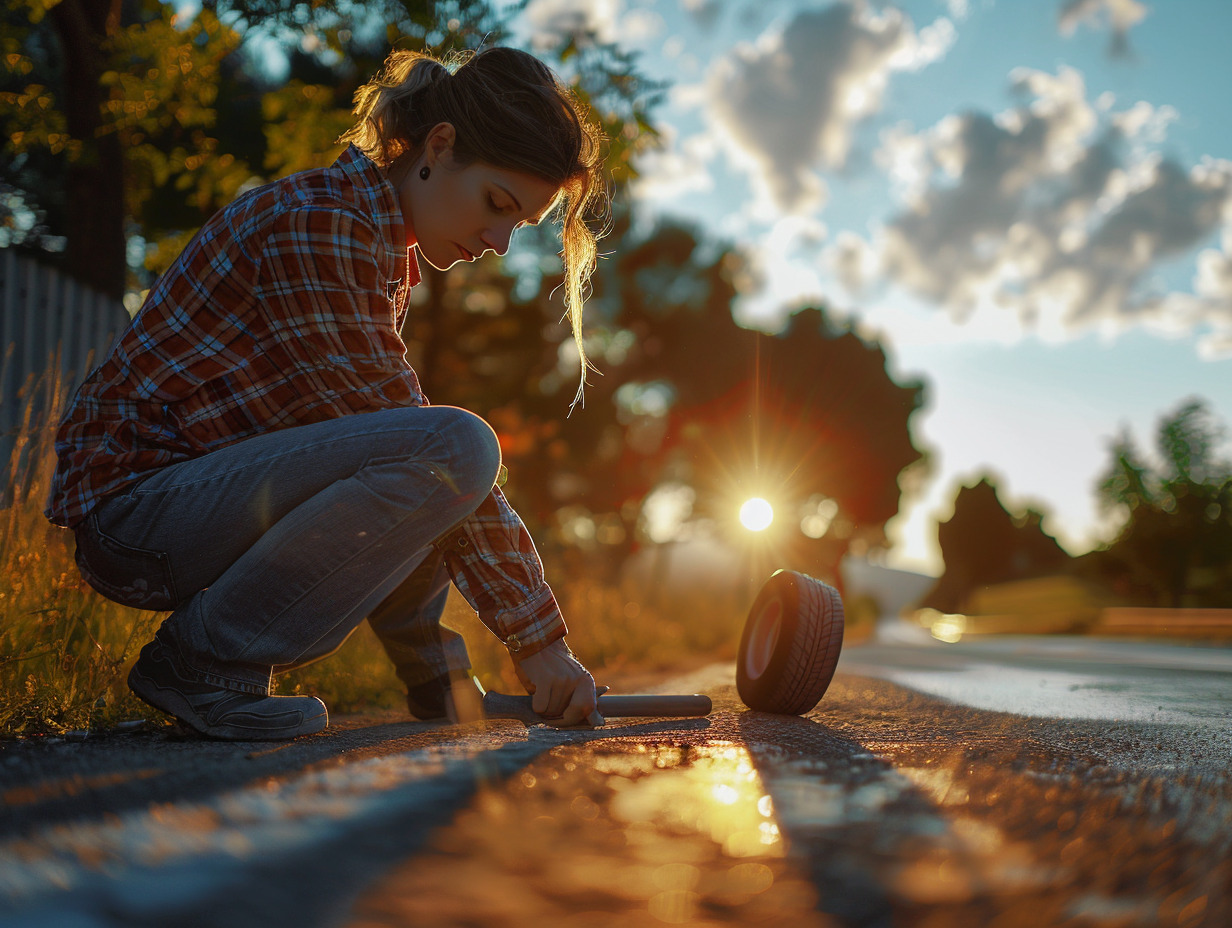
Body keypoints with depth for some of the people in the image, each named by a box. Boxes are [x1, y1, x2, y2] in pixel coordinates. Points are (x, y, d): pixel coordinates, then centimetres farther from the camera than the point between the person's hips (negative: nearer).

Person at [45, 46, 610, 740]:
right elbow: (422, 440, -21)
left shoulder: (385, 243, 11)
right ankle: (204, 658, -15)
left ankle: (431, 674, 7)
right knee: (456, 448, -26)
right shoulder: (319, 224, -19)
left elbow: (396, 429, 15)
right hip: (131, 500, -9)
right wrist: (538, 635, -17)